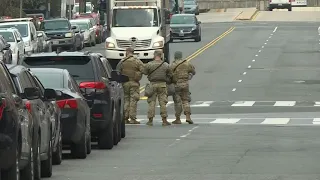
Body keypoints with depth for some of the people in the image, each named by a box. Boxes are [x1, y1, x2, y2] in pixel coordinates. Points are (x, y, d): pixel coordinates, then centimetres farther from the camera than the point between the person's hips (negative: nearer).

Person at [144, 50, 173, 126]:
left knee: (151, 103, 5)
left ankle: (150, 120, 3)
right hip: (162, 85, 0)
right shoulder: (166, 65, -2)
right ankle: (164, 120, 0)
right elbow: (170, 75, 5)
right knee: (163, 103, 2)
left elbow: (145, 72, 7)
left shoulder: (149, 64, -5)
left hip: (153, 84, 0)